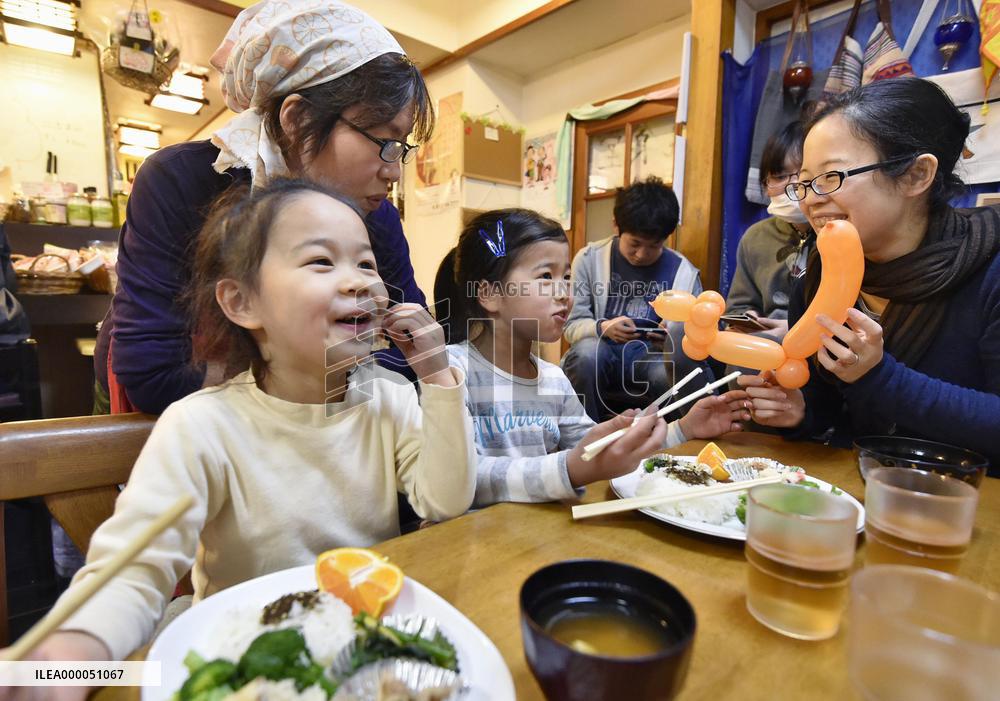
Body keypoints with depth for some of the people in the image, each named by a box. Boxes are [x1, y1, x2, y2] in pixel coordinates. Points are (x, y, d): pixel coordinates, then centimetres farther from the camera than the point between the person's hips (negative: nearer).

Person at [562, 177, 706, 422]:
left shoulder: (684, 272, 3)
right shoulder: (589, 259, 0)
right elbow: (572, 326, -2)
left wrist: (675, 340, -20)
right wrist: (602, 327, -24)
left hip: (653, 359, 0)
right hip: (599, 358, 0)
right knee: (587, 351, -35)